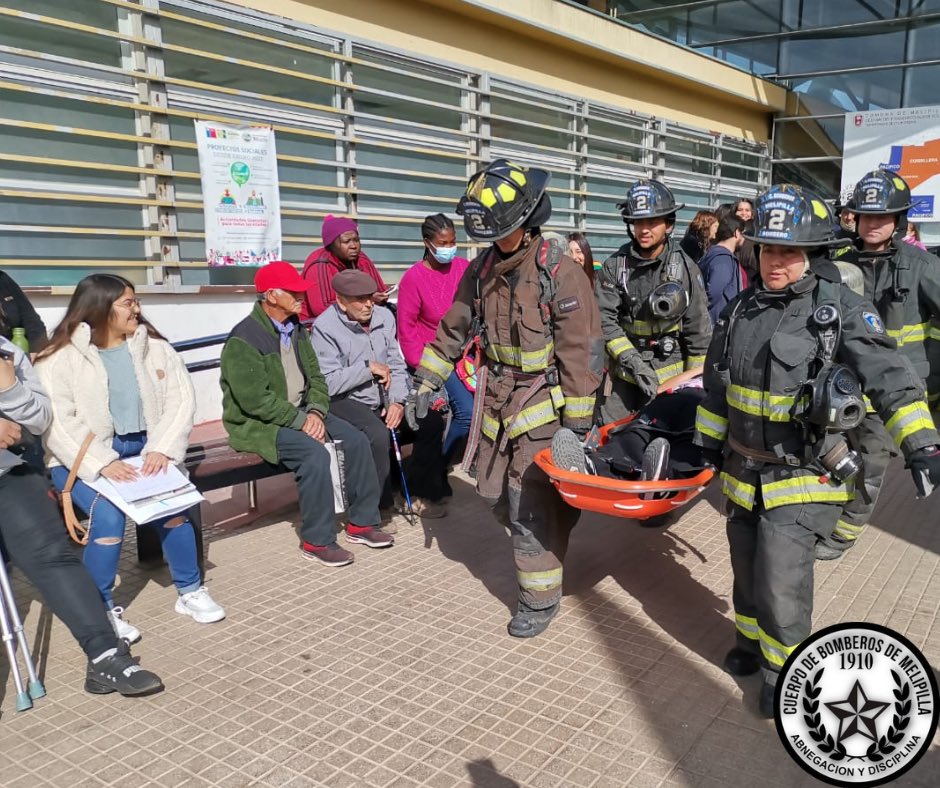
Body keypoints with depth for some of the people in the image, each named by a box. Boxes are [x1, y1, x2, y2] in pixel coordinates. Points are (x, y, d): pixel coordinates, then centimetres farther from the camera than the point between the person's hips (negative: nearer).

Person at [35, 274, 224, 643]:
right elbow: (58, 423, -14)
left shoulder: (154, 347, 7)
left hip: (143, 448, 3)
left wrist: (161, 449, -17)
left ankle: (190, 591, -3)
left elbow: (180, 400, -2)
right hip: (84, 457, -3)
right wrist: (103, 463, -26)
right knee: (108, 515, -29)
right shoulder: (59, 358, -5)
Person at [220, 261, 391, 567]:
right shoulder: (244, 340, -18)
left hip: (300, 413, 8)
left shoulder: (296, 328, 7)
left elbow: (316, 377, 9)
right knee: (315, 453, -30)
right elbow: (256, 400, -24)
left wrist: (315, 412, -11)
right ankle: (317, 541, -15)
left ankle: (362, 523, 4)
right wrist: (301, 421, -21)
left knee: (355, 439, -8)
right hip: (259, 424, -8)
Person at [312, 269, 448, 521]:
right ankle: (380, 506, -13)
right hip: (345, 401, -6)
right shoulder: (325, 328, -14)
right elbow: (327, 383, -21)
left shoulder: (384, 316, 5)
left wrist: (397, 401, -10)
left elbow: (396, 366, 6)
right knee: (377, 433, -33)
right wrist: (369, 368, -15)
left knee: (431, 420, -9)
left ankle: (421, 494, 5)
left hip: (383, 398, 6)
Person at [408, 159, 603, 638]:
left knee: (531, 504, -4)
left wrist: (578, 422, -15)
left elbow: (581, 351, -15)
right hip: (497, 398, 6)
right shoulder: (482, 269, 4)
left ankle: (541, 598, 14)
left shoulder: (559, 272, -15)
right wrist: (425, 385, 12)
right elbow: (453, 329, 13)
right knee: (500, 497, 14)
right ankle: (538, 554, 40)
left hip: (543, 404, -6)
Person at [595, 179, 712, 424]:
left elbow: (698, 330, 0)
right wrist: (633, 362, -17)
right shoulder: (615, 265, -3)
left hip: (669, 373, -1)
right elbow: (604, 319, -8)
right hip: (624, 374, 1)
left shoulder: (685, 267, -4)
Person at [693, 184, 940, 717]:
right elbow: (717, 382, 17)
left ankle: (784, 671, 19)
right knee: (747, 568, 19)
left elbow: (890, 375, -18)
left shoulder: (841, 309, -12)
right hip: (743, 470, 6)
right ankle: (754, 641, 43)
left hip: (803, 476, -5)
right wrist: (711, 439, 23)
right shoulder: (740, 311, 5)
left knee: (781, 583, -5)